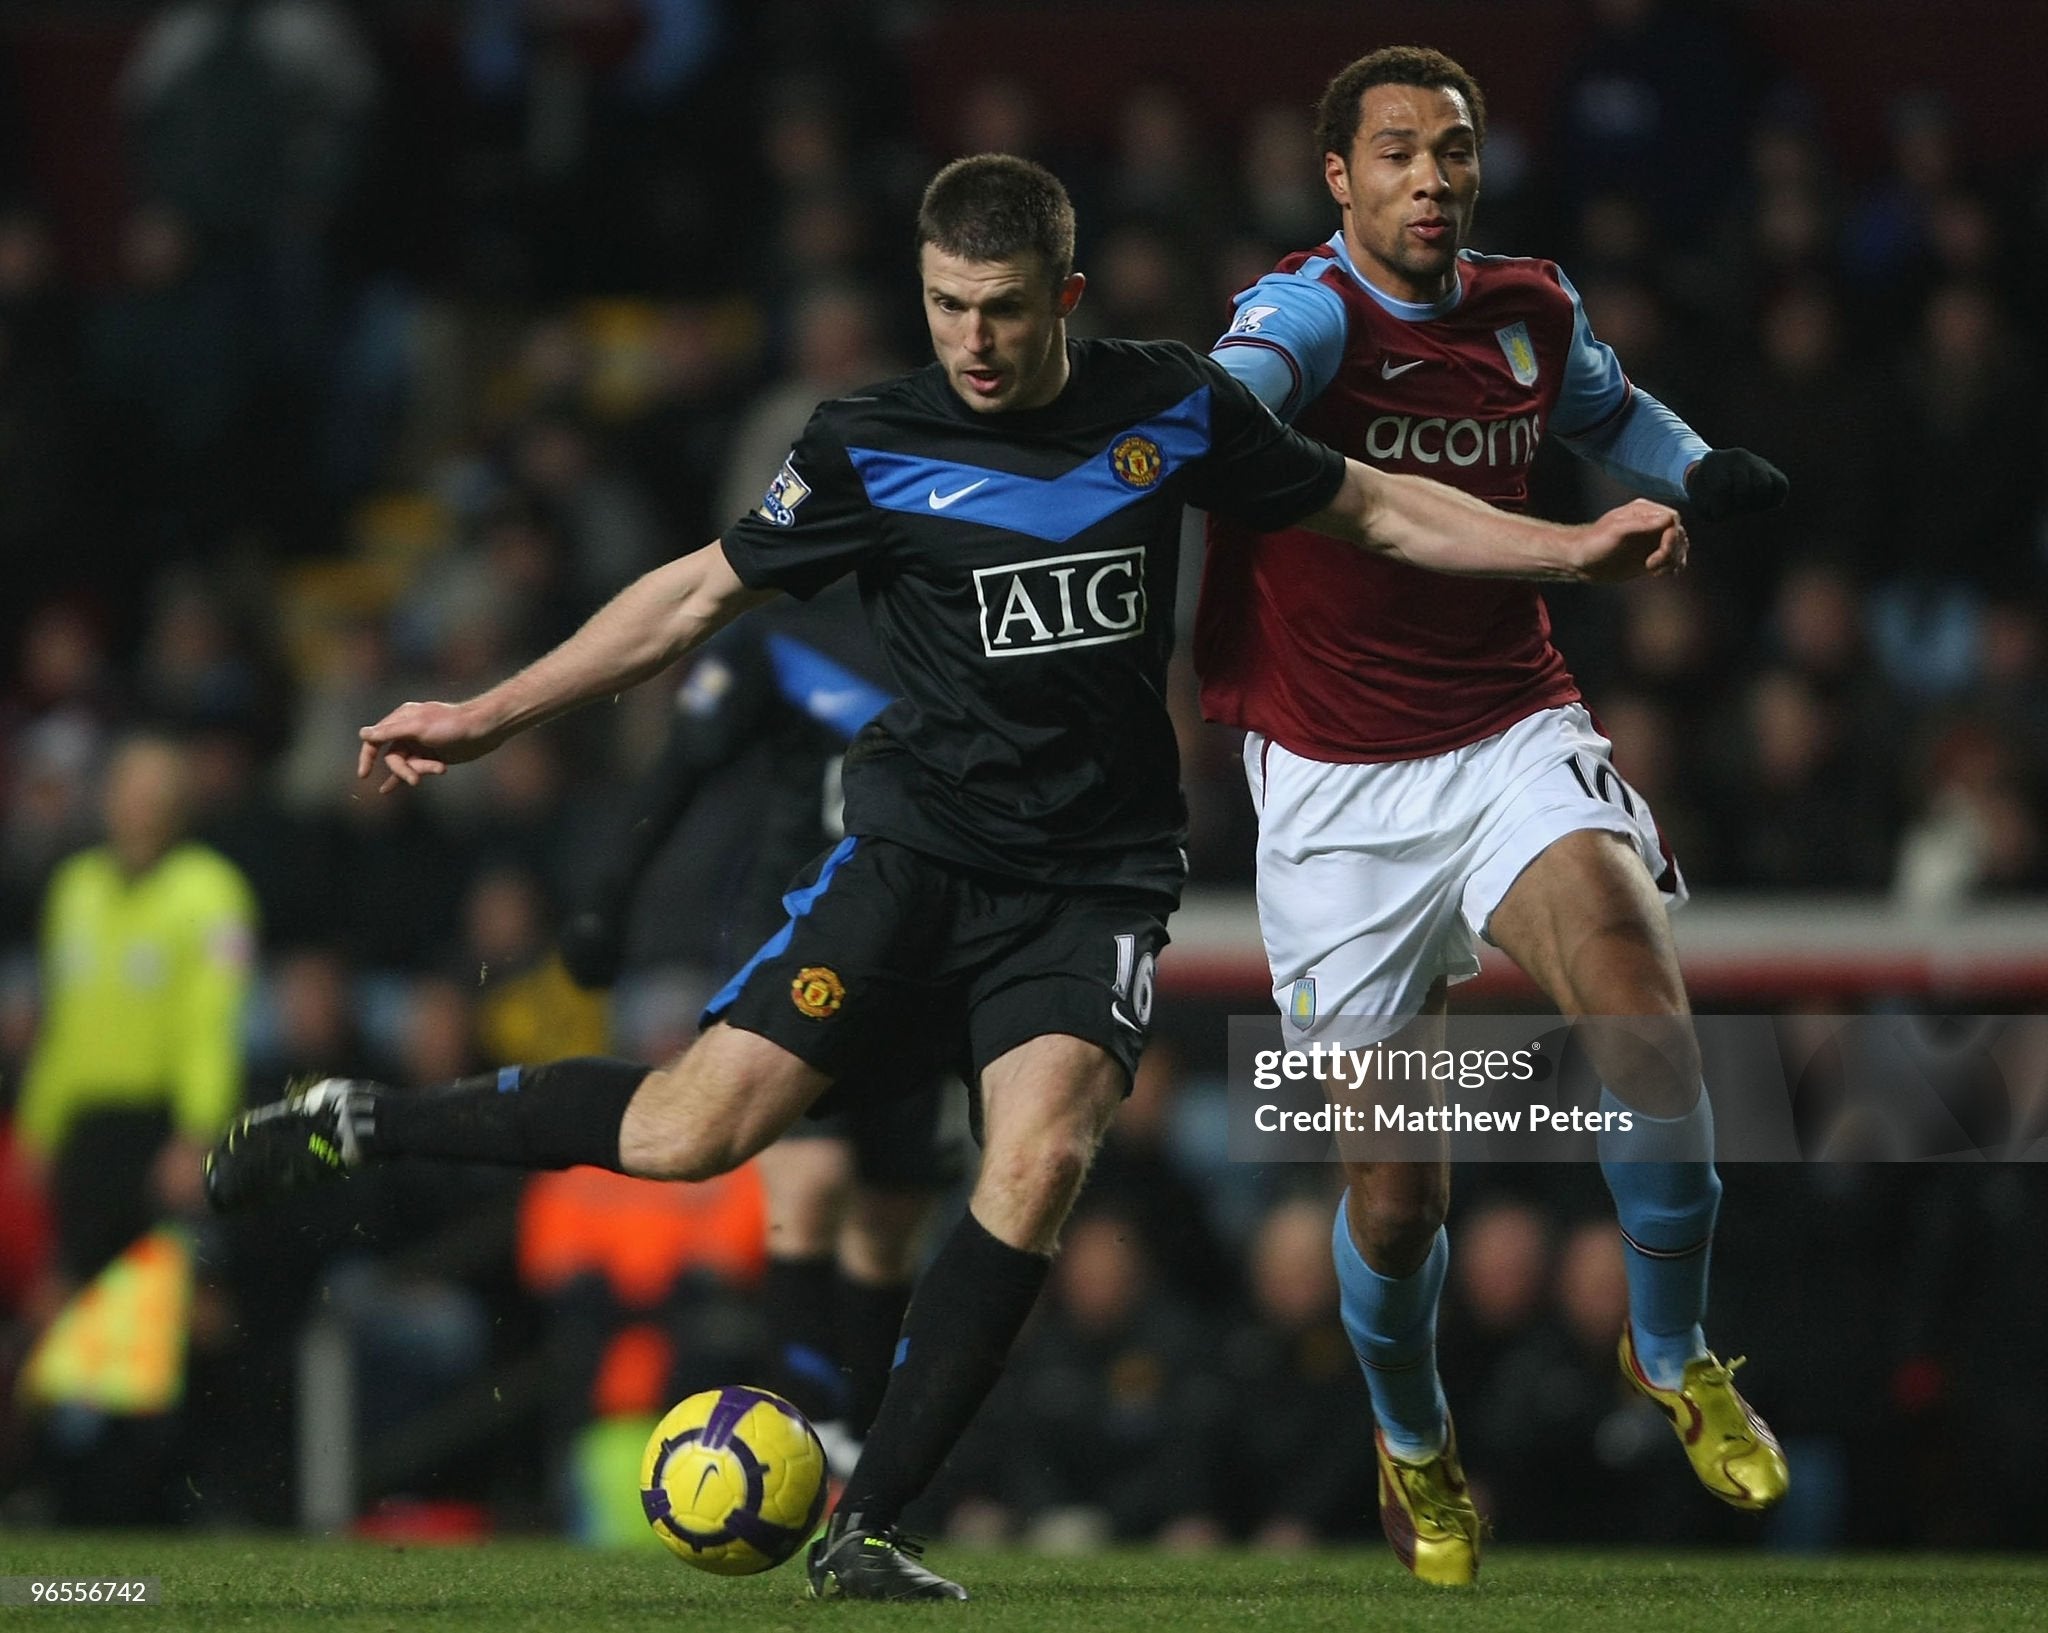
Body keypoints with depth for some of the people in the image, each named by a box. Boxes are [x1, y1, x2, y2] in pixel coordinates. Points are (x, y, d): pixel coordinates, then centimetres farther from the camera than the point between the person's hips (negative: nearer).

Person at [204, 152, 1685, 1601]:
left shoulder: (1172, 409, 1)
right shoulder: (870, 445, -2)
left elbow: (1368, 507, 14)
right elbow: (702, 594, 7)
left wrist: (1574, 548, 6)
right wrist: (485, 719, 6)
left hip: (1095, 882, 1)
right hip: (917, 851, -1)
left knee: (1040, 1161, -24)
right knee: (690, 1130, -15)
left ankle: (870, 1528, -16)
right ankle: (354, 1126, 6)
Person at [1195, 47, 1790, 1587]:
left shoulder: (1534, 311, 7)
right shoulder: (1311, 311, -11)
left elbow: (1611, 412, 30)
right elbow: (1235, 389, -36)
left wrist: (1701, 472, 10)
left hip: (1514, 739, 3)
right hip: (1340, 793, -3)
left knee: (1645, 1024, -26)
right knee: (1394, 1195, 2)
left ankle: (1673, 1354, -1)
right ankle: (1414, 1440, 34)